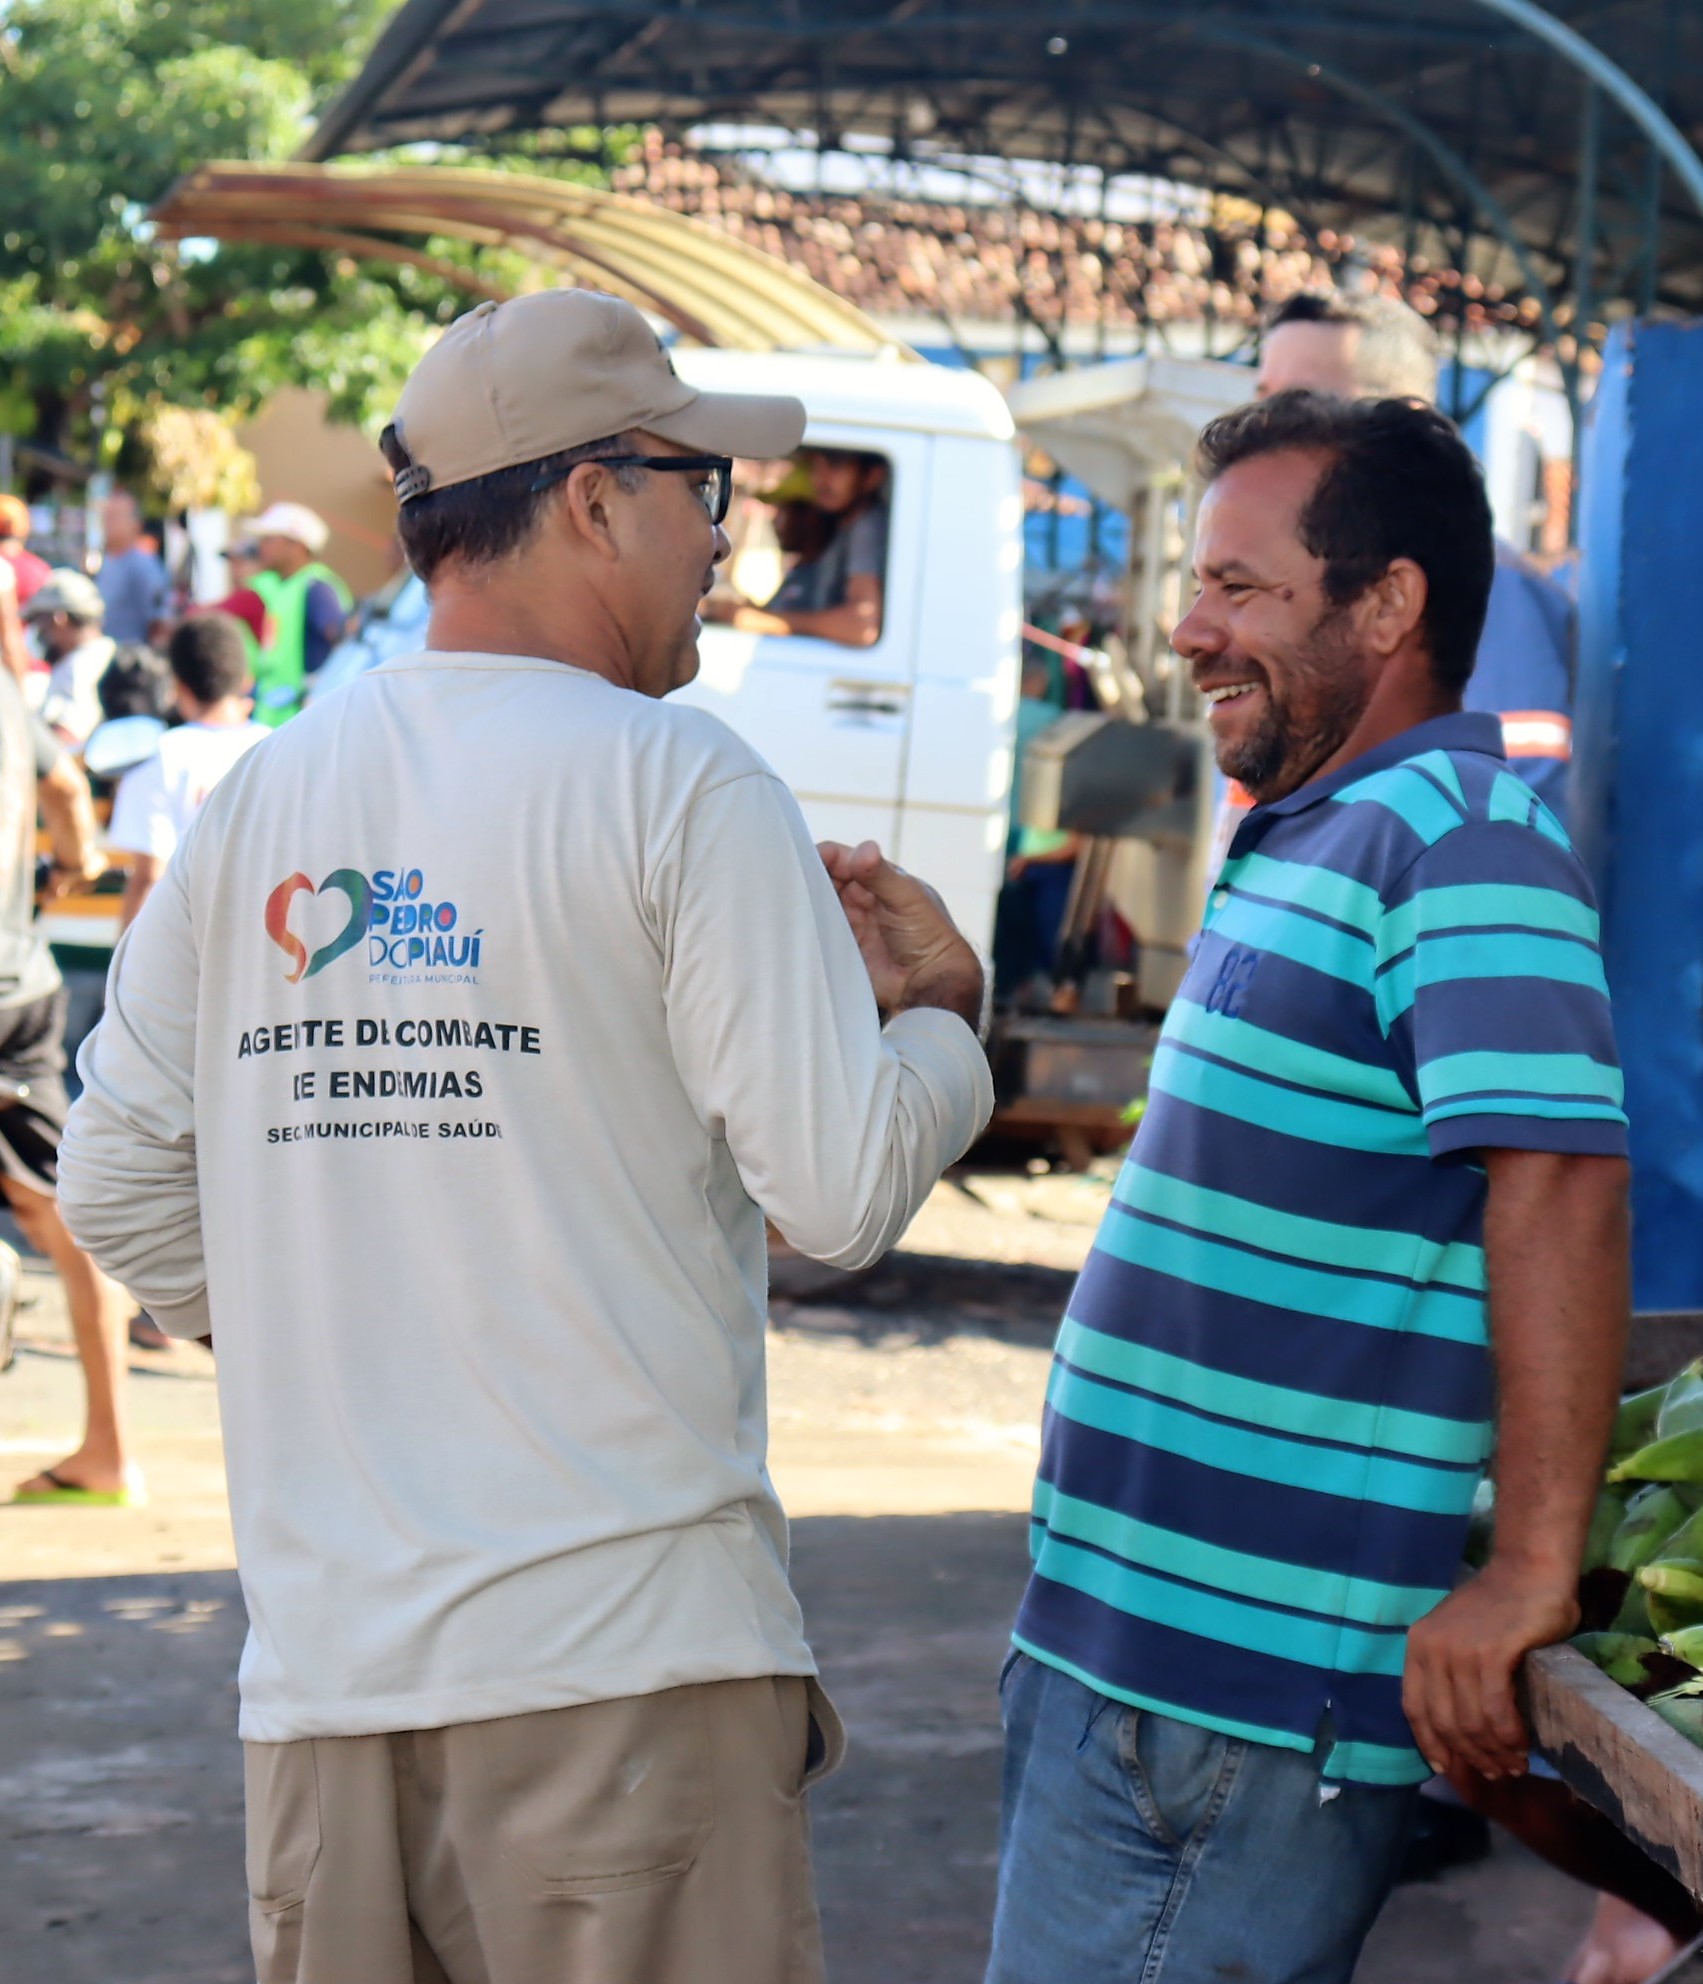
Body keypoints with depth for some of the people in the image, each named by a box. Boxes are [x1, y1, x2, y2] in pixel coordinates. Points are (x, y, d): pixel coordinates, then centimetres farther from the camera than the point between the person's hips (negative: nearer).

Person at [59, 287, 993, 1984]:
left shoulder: (257, 801, 8)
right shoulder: (678, 785, -8)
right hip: (627, 1653, -5)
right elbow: (842, 1192, -12)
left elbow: (117, 1187, 12)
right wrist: (942, 1011, 6)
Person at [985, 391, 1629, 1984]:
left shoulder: (1460, 839, -17)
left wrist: (1530, 1571, -29)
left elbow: (1561, 1183, -28)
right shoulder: (1309, 845, 16)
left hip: (1243, 1683, -10)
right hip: (1131, 1632, 10)